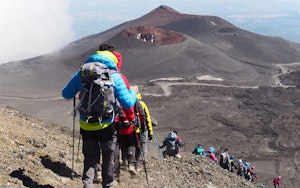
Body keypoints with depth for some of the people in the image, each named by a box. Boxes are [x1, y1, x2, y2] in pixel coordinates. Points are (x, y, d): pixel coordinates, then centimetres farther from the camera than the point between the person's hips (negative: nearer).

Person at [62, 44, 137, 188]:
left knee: (90, 157, 16)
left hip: (86, 126, 2)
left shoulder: (81, 74, -3)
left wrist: (77, 89, 27)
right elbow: (128, 104, -10)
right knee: (108, 158, 17)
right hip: (107, 126, -2)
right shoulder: (115, 77, -10)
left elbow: (66, 94, 7)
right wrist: (133, 92, 9)